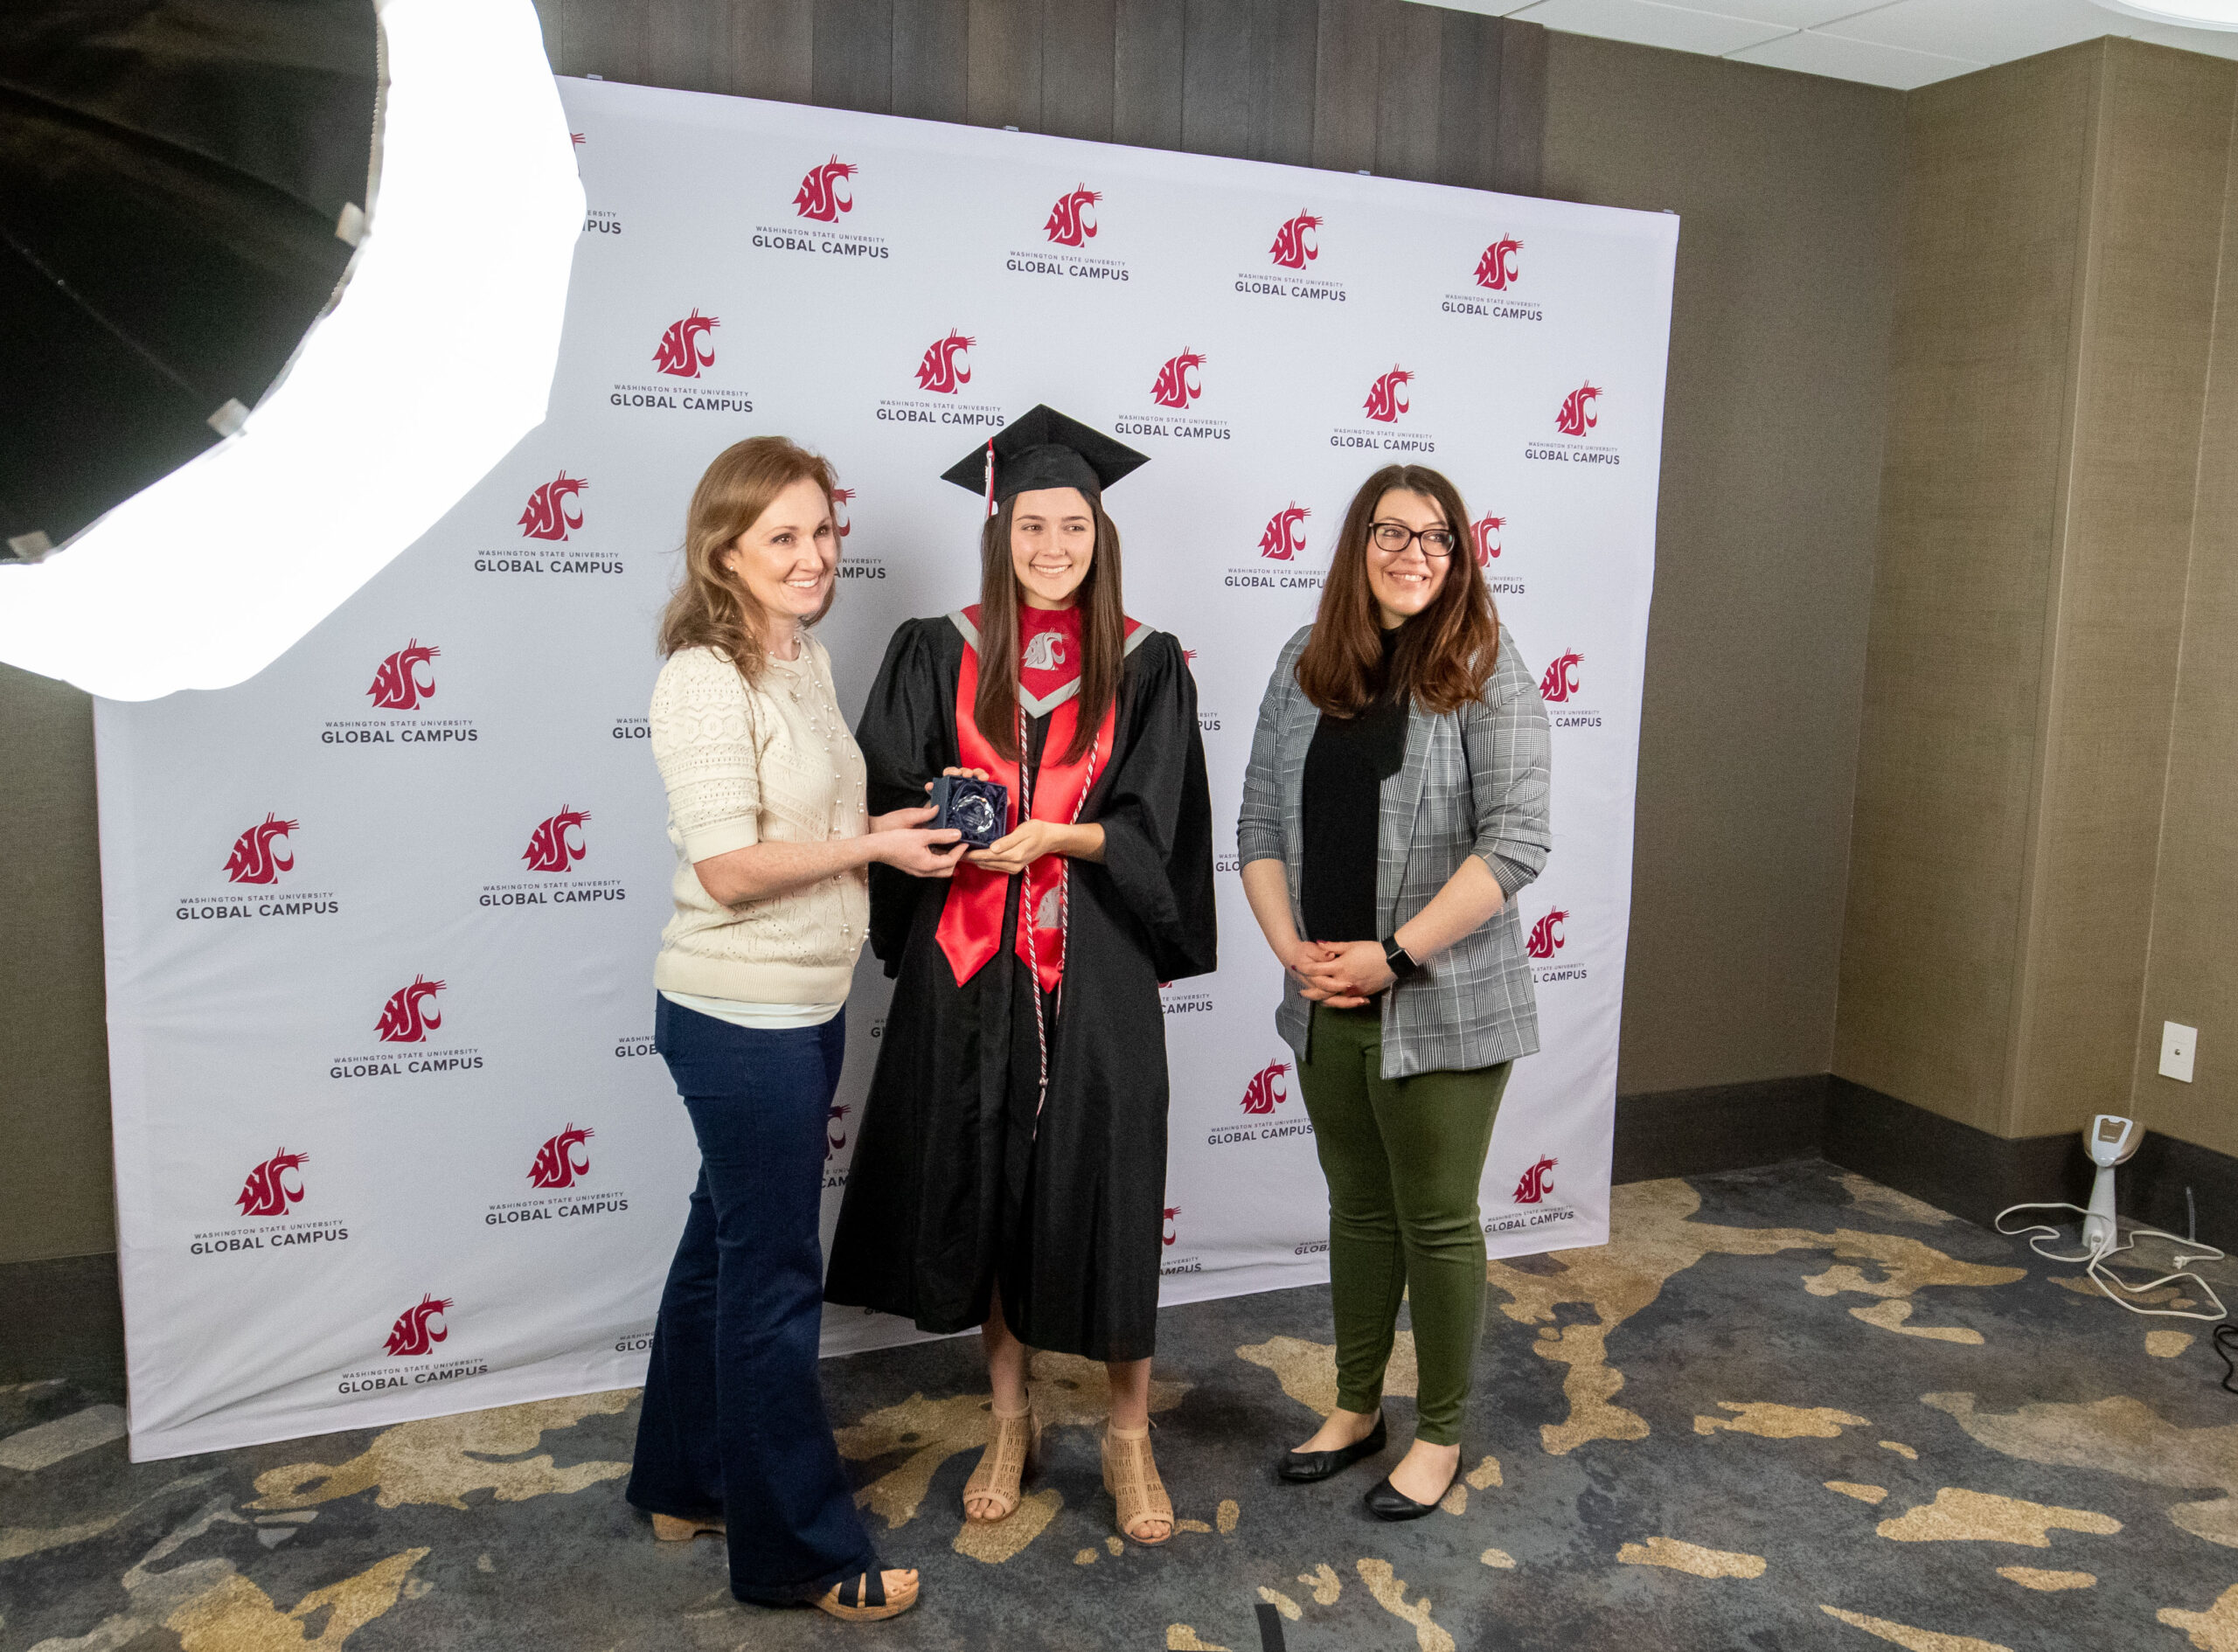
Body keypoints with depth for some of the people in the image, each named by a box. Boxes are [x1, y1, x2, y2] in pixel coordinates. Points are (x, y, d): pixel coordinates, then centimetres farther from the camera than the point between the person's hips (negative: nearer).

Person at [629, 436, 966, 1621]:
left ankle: (685, 1486, 39)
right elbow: (730, 867, -23)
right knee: (773, 1279, 3)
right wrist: (873, 845, -17)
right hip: (740, 1019, -9)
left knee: (727, 1248, 20)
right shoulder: (705, 679, -18)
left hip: (802, 1010, 9)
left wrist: (909, 822, 3)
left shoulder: (805, 659, 9)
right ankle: (800, 1550, 19)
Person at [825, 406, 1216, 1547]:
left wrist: (1053, 835, -19)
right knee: (980, 1180, 9)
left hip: (1095, 973, -1)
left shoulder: (1145, 667, 2)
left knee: (1104, 1188, 2)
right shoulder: (938, 654, 4)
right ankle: (1008, 1417, 29)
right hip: (968, 968, 2)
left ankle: (1129, 1433, 22)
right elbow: (884, 800, 2)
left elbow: (1150, 832, -3)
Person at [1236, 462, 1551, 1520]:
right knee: (1358, 1208, 19)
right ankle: (1356, 1408, 37)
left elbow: (1516, 843, -16)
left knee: (1436, 1222, 9)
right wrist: (1291, 947, -8)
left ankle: (1440, 1435, 28)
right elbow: (1259, 822, 6)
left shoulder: (1486, 675, -9)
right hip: (1327, 1001, 5)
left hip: (1440, 1005, -4)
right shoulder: (1305, 667, 5)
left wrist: (1393, 955, -18)